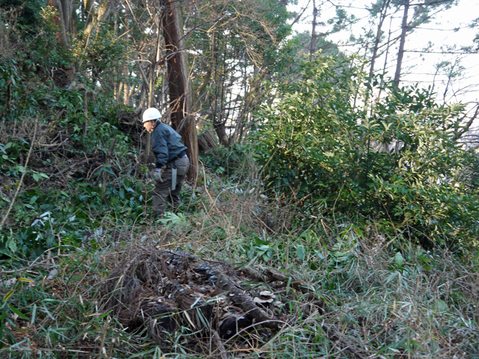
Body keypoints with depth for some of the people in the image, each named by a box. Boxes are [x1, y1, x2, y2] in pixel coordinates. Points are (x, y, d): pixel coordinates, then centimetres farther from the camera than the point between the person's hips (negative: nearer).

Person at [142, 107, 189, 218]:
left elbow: (162, 152, -21)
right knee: (173, 192, 22)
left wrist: (158, 169, -23)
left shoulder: (159, 131, -10)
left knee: (159, 192, -6)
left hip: (174, 165, -10)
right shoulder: (165, 128, 21)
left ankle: (158, 216, -6)